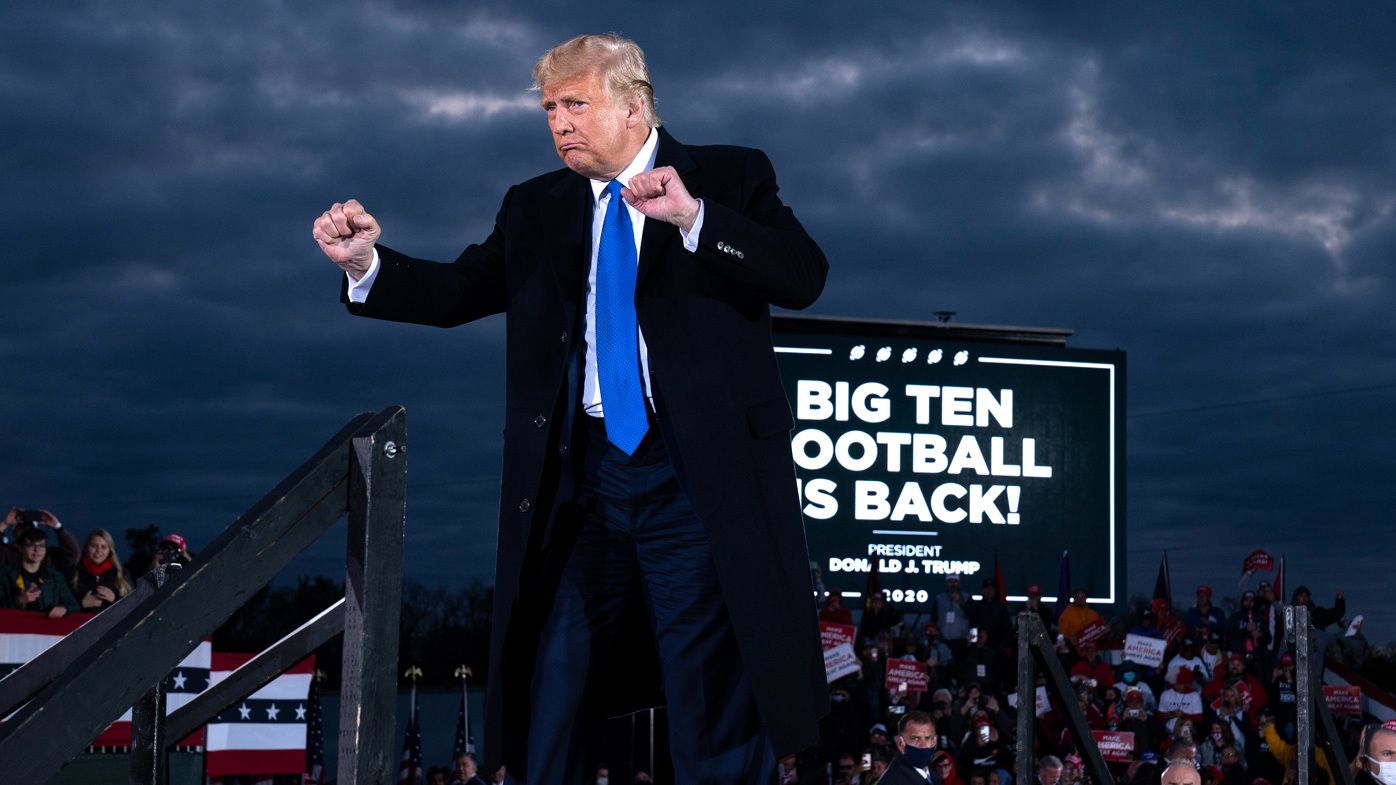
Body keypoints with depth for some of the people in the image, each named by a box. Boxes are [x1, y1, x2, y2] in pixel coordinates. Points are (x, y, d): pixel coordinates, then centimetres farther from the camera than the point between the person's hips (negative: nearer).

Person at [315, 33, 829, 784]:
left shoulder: (730, 178, 3)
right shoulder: (535, 208, 15)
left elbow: (803, 277, -10)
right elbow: (456, 292, 7)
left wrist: (693, 216, -22)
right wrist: (367, 262, -10)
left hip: (698, 475, -4)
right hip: (582, 476, 4)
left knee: (714, 721, 2)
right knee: (552, 706, 7)